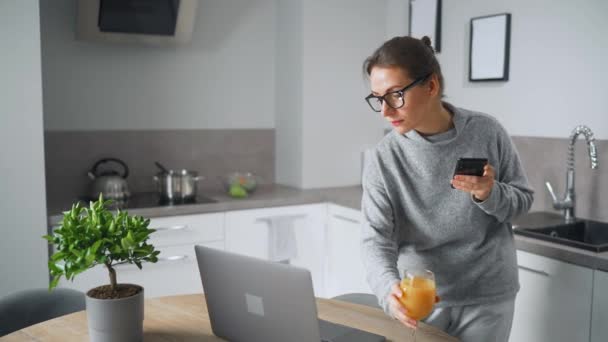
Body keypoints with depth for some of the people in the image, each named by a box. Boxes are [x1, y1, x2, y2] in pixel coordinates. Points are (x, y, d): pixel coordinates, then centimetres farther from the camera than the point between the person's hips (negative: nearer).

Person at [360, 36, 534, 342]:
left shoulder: (487, 132, -9)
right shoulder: (383, 159, -11)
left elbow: (522, 199, 1)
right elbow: (376, 238, -16)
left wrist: (489, 194, -21)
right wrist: (389, 288, -35)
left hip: (487, 297, 0)